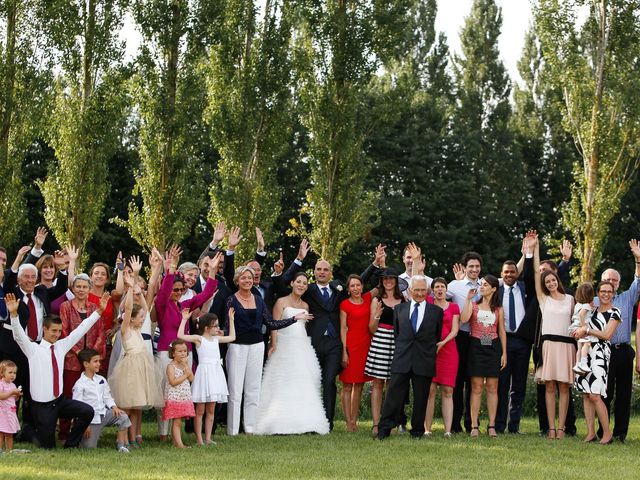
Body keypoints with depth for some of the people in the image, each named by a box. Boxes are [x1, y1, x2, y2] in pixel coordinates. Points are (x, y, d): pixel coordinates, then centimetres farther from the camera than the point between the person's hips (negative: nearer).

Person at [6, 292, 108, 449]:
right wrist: (14, 314, -37)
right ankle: (35, 432, 33)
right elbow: (19, 335, -20)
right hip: (42, 406, -5)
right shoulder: (33, 349, -6)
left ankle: (71, 445, 0)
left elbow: (81, 330, 8)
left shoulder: (61, 346, 7)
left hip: (60, 401, 5)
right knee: (48, 447, -2)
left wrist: (99, 311, 3)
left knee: (87, 411, -18)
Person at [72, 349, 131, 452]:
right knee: (89, 446, -11)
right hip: (91, 419, -5)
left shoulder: (101, 380, 8)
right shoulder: (80, 385, -11)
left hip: (104, 414, 5)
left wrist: (114, 407, -7)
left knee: (123, 416, -17)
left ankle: (121, 444, -4)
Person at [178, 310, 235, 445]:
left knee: (211, 410, 9)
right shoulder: (198, 339, -5)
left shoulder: (216, 339, 13)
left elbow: (232, 337, 26)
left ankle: (207, 438, 13)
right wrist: (184, 319, -16)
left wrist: (231, 319, 25)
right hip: (204, 372, -6)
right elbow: (180, 336, -17)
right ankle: (199, 439, 4)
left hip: (215, 373, 6)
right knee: (200, 410, 0)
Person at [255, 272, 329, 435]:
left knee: (303, 386, 2)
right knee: (283, 386, -8)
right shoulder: (281, 302, 1)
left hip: (303, 348, 5)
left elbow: (307, 326, 16)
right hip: (284, 347, -5)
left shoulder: (305, 306, 15)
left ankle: (304, 422, 5)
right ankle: (282, 424, -8)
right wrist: (274, 345, -17)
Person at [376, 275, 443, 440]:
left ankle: (417, 431, 15)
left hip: (424, 360, -1)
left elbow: (438, 336, 11)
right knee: (393, 395, -4)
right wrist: (402, 348, 12)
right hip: (402, 360, 1)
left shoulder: (436, 311, 6)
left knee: (420, 398, 5)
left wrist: (429, 351, 9)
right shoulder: (399, 309, 11)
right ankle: (384, 430, -1)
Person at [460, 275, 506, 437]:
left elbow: (502, 331, 11)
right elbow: (464, 319, -11)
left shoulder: (498, 308, 11)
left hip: (493, 346, 1)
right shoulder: (473, 304, 8)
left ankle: (492, 426, 3)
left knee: (492, 387, 1)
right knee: (477, 387, -5)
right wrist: (468, 299, -10)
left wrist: (504, 353, 5)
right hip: (476, 346, -1)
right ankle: (474, 426, -5)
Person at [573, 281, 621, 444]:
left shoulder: (614, 313, -1)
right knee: (586, 395, 2)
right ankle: (591, 433, 5)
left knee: (595, 396, -14)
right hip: (585, 352, 6)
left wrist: (587, 330, -11)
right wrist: (581, 332, 0)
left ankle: (607, 433, -7)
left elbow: (607, 334, -10)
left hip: (600, 353, -6)